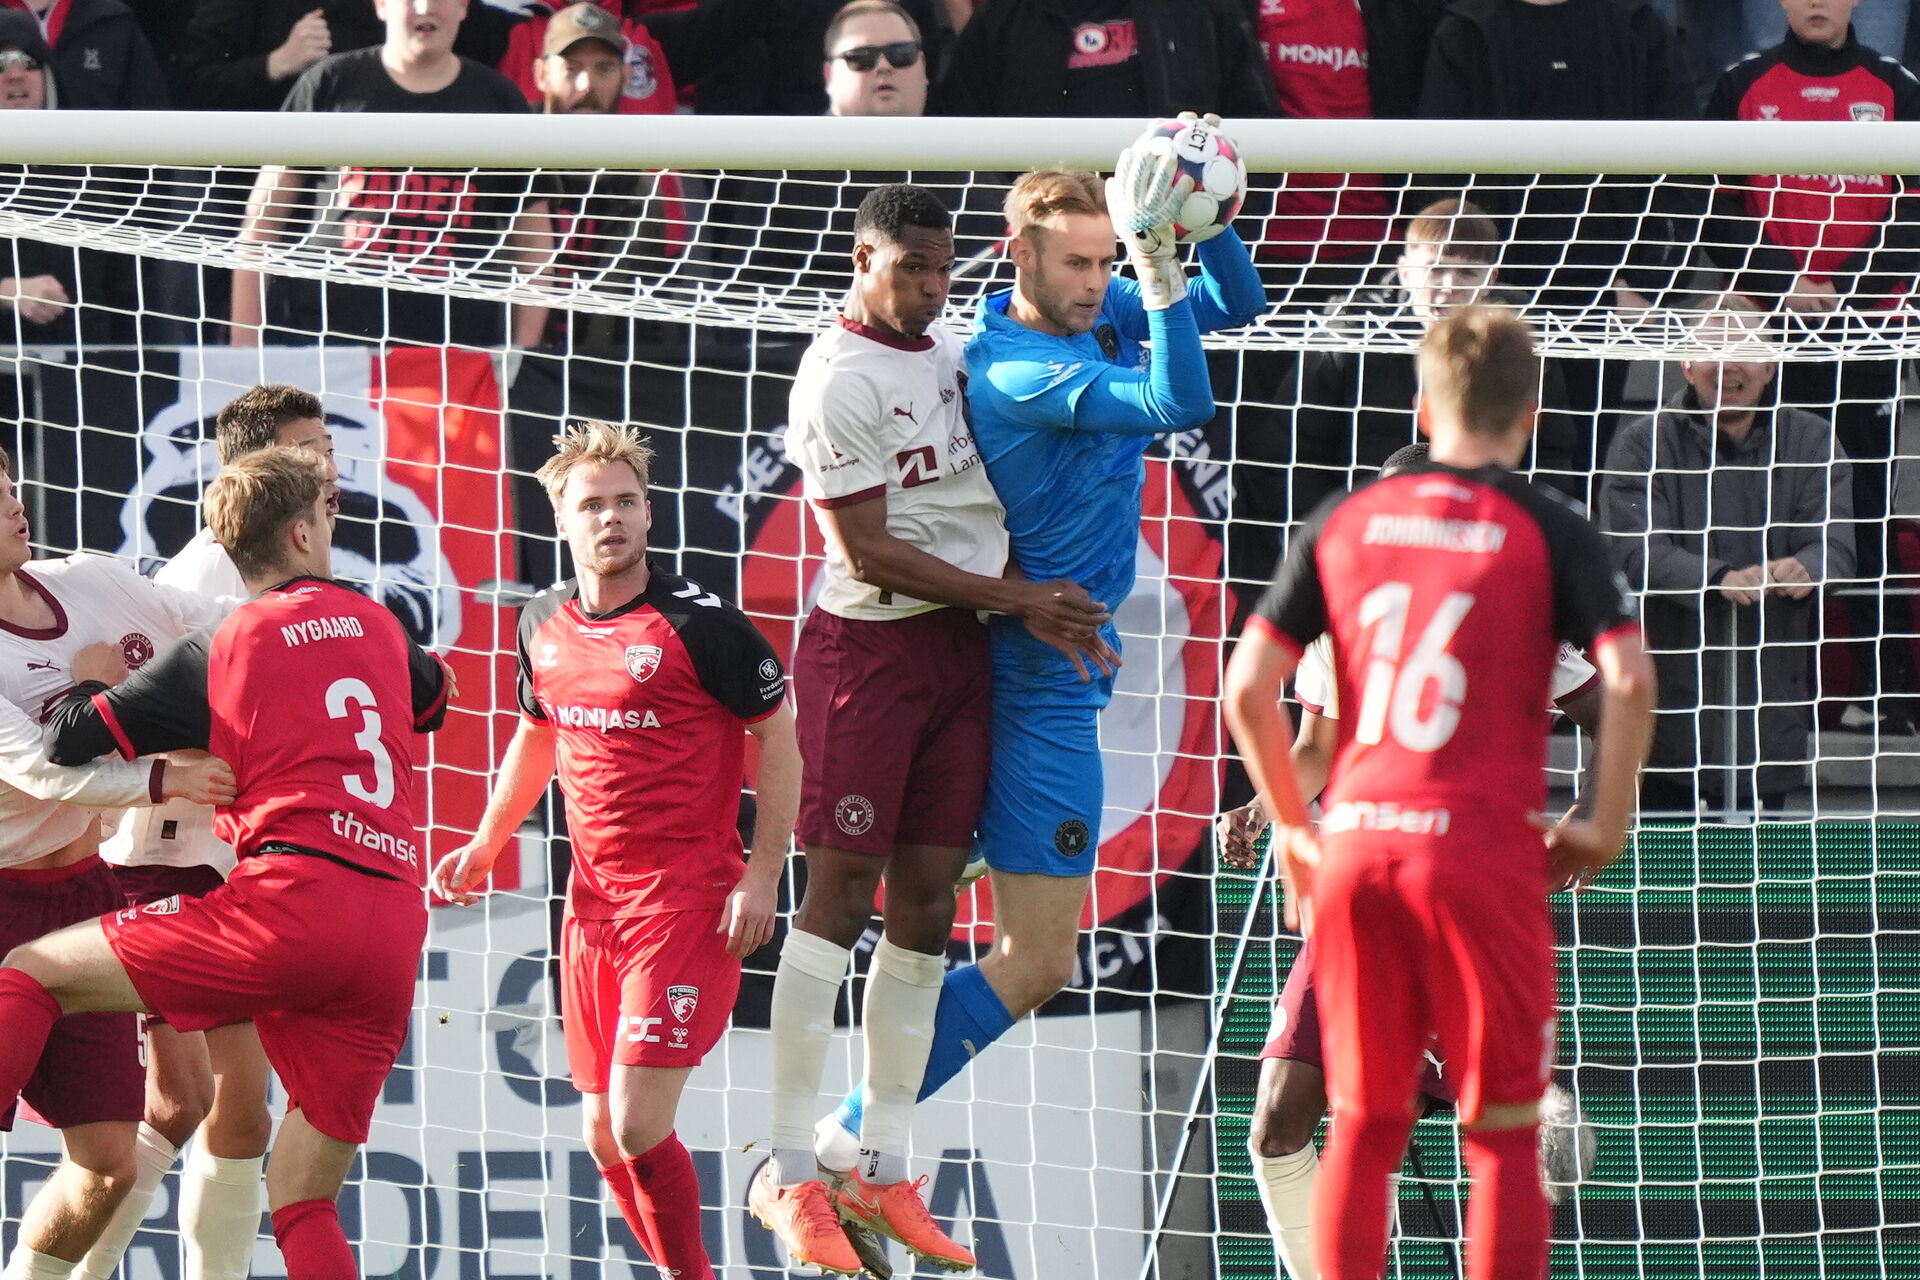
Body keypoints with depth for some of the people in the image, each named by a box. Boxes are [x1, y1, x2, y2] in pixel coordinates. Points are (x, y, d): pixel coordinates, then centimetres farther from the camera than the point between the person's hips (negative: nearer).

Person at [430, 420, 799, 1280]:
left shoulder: (698, 623, -13)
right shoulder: (546, 626, 6)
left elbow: (779, 737, -7)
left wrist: (762, 879, -11)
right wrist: (485, 844, 17)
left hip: (688, 903, -7)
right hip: (594, 903, 7)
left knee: (638, 1126, -15)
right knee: (604, 1136, 10)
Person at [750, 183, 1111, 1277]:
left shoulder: (956, 351, 12)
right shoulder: (839, 382, -12)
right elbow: (868, 552, -14)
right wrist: (1016, 599, -12)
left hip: (963, 650, 7)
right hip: (867, 648, -7)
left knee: (928, 898, 6)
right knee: (842, 890, -7)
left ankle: (885, 1173, 9)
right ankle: (792, 1176, -5)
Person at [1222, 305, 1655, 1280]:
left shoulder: (1343, 522, 10)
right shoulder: (1548, 533, 1)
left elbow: (1247, 689, 6)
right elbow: (1628, 680, -12)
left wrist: (1293, 827, 16)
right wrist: (1605, 826, -1)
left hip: (1355, 843, 3)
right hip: (1484, 850, -3)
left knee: (1361, 1129, 11)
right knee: (1503, 1135, 4)